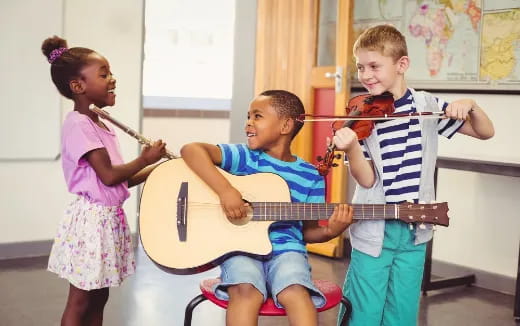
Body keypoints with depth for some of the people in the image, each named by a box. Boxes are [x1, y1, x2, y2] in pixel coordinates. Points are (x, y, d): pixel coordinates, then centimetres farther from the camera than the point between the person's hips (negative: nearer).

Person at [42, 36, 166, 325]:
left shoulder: (102, 126, 13)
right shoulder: (78, 124, -15)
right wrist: (145, 159, -7)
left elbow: (120, 180, 14)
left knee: (99, 297, 15)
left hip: (110, 217, 9)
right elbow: (109, 176, -20)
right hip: (91, 218, -9)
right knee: (80, 300, 1)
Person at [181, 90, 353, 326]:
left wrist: (330, 231, -11)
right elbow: (191, 150, -12)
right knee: (246, 291, -32)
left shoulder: (310, 177, 6)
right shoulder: (245, 157, 3)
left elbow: (308, 231, 13)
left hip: (286, 249, 1)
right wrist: (225, 190, -24)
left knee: (295, 293, -33)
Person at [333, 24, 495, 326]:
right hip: (373, 231, -2)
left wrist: (471, 106, -15)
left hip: (414, 232, 2)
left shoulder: (427, 105, 0)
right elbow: (367, 179, -13)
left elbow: (486, 132, 6)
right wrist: (351, 148, -33)